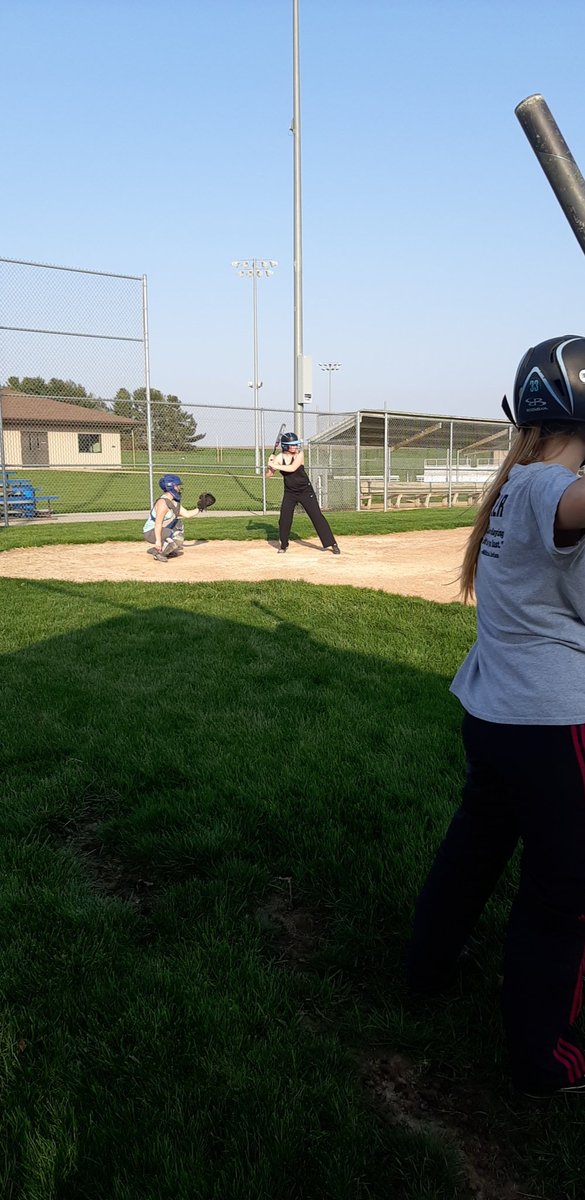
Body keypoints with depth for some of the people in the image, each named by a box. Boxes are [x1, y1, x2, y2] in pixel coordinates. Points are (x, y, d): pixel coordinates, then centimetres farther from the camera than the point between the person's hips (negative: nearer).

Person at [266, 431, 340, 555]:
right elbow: (269, 475, -3)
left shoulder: (299, 455, -12)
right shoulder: (279, 458, -4)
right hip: (289, 492, 2)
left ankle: (331, 544, -3)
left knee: (317, 516, -6)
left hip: (306, 491, -2)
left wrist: (275, 465, -26)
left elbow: (292, 468, -29)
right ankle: (283, 545, 19)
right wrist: (270, 464, -20)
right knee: (284, 519, -2)